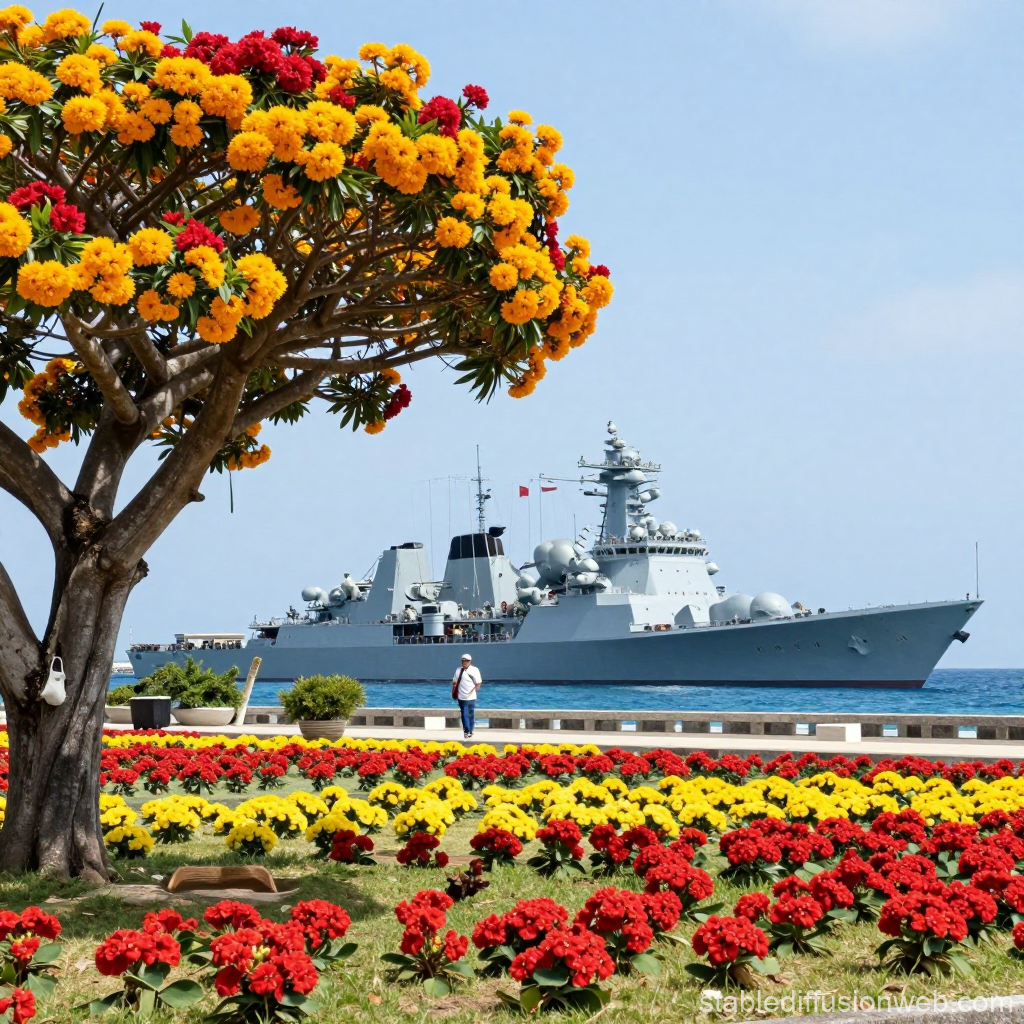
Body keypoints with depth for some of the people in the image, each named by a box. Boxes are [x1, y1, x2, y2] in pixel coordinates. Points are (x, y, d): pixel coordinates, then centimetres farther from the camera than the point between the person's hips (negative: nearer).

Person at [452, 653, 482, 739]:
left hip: (471, 697, -1)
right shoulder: (458, 670, 3)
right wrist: (455, 693, 4)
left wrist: (473, 691, -12)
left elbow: (478, 683, -3)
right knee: (464, 715, 1)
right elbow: (454, 682, 11)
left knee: (471, 715, 8)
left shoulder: (474, 670, -4)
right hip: (461, 697, 1)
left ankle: (470, 732, 19)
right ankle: (466, 731, 4)